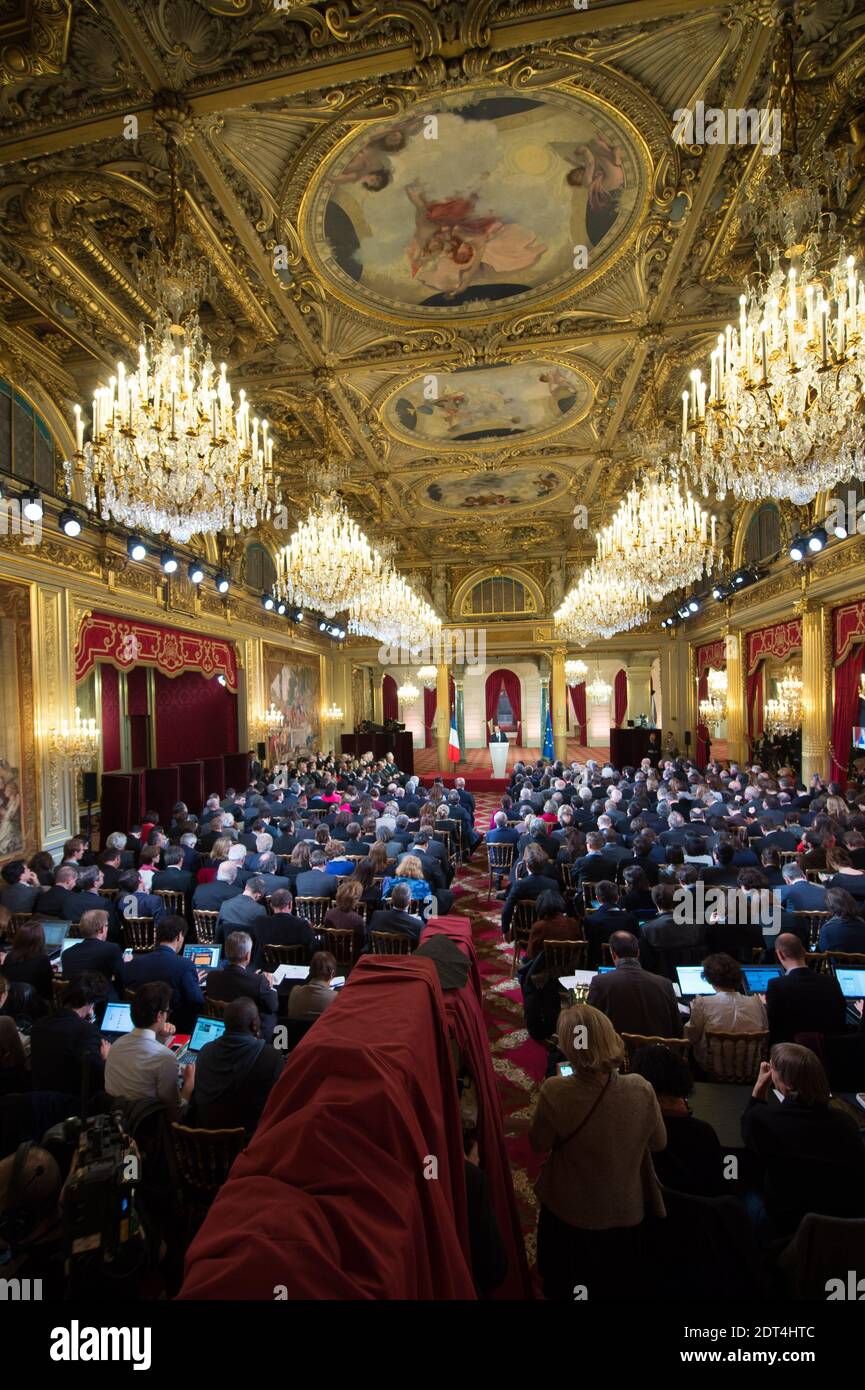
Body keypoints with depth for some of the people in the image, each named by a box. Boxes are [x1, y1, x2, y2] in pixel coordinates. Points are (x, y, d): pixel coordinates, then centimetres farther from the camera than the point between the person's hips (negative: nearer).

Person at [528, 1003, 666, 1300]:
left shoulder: (554, 1092, -34)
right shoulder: (640, 1088, -27)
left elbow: (539, 1144, -14)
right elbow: (658, 1143, -7)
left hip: (567, 1212, -2)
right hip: (625, 1212, 2)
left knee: (559, 1287, 30)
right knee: (609, 1288, 32)